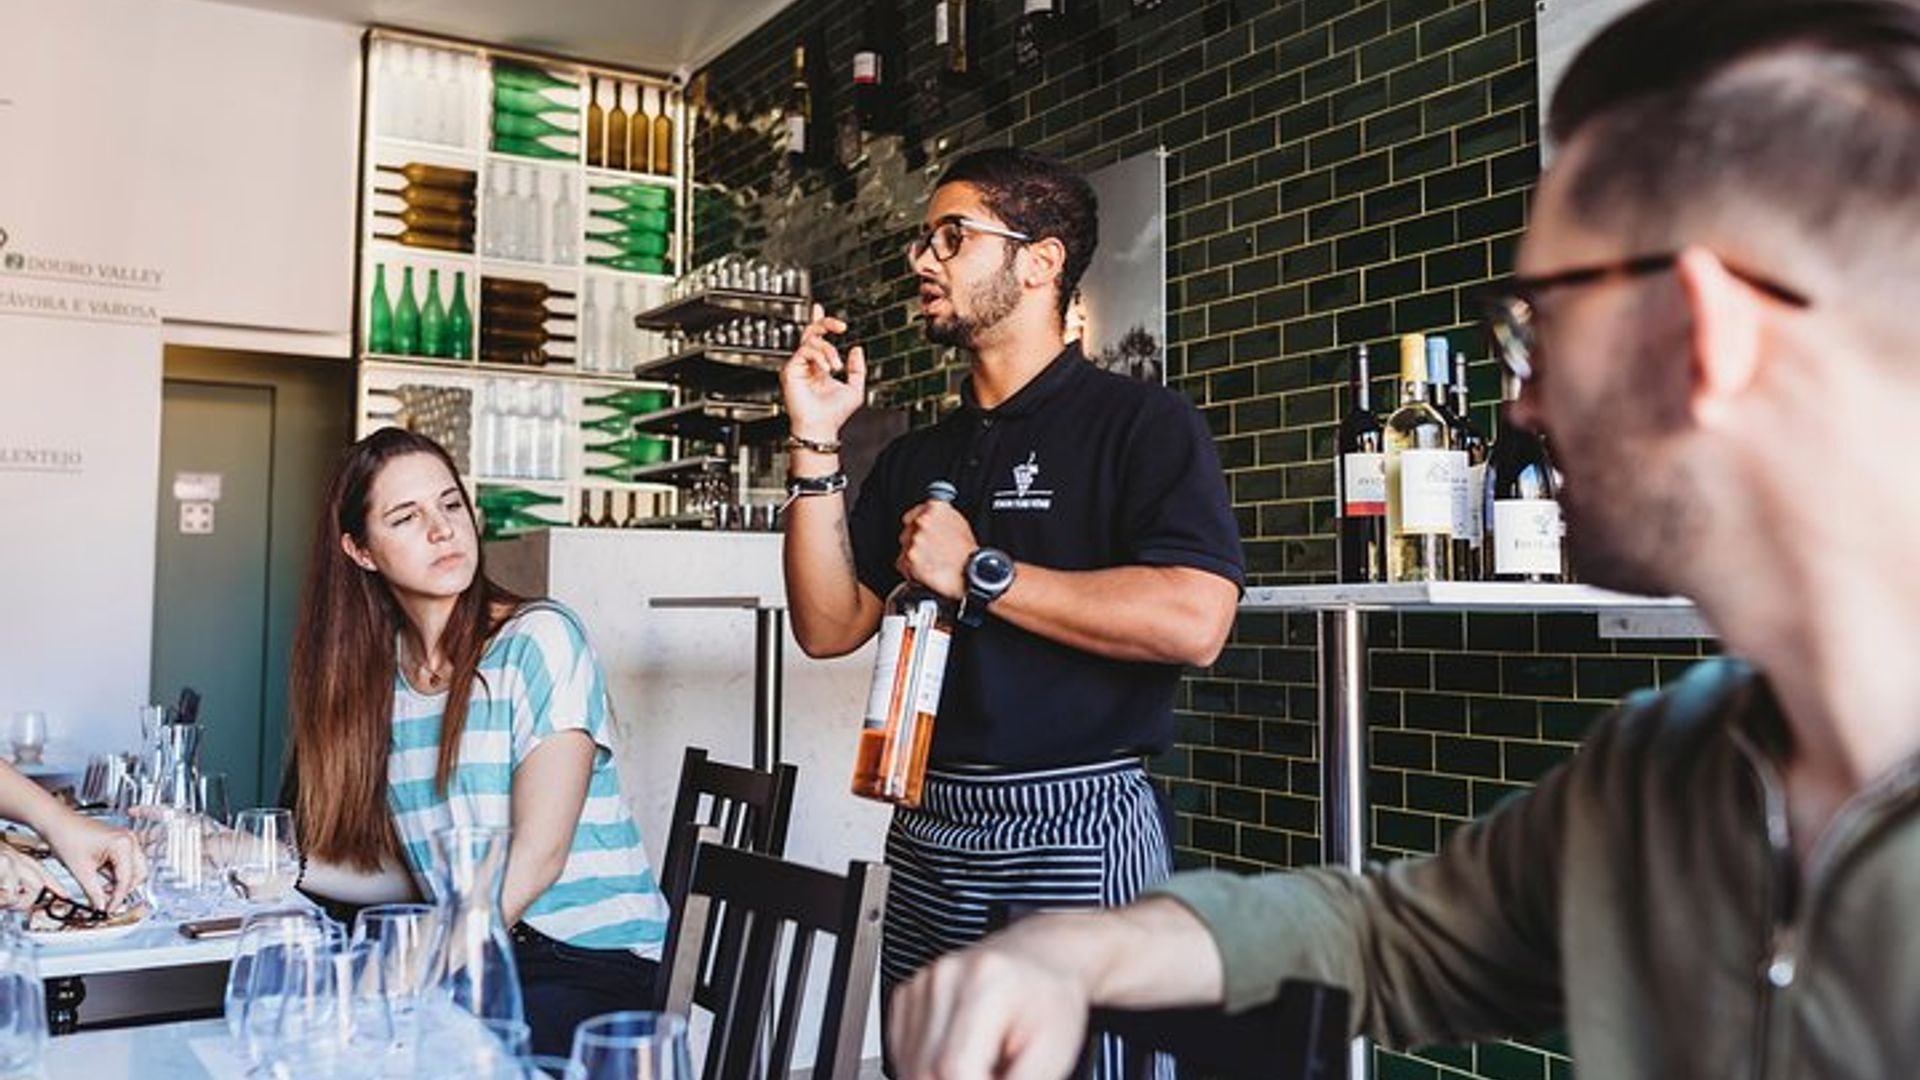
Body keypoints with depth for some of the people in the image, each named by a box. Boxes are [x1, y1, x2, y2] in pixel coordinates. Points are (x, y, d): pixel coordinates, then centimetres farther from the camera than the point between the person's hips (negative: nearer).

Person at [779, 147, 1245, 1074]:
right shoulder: (916, 458, 15)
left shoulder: (1140, 423, -6)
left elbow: (1193, 622, -21)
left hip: (1080, 829, -6)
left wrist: (977, 573, -15)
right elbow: (829, 627, 8)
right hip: (930, 831, 6)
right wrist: (815, 444, 0)